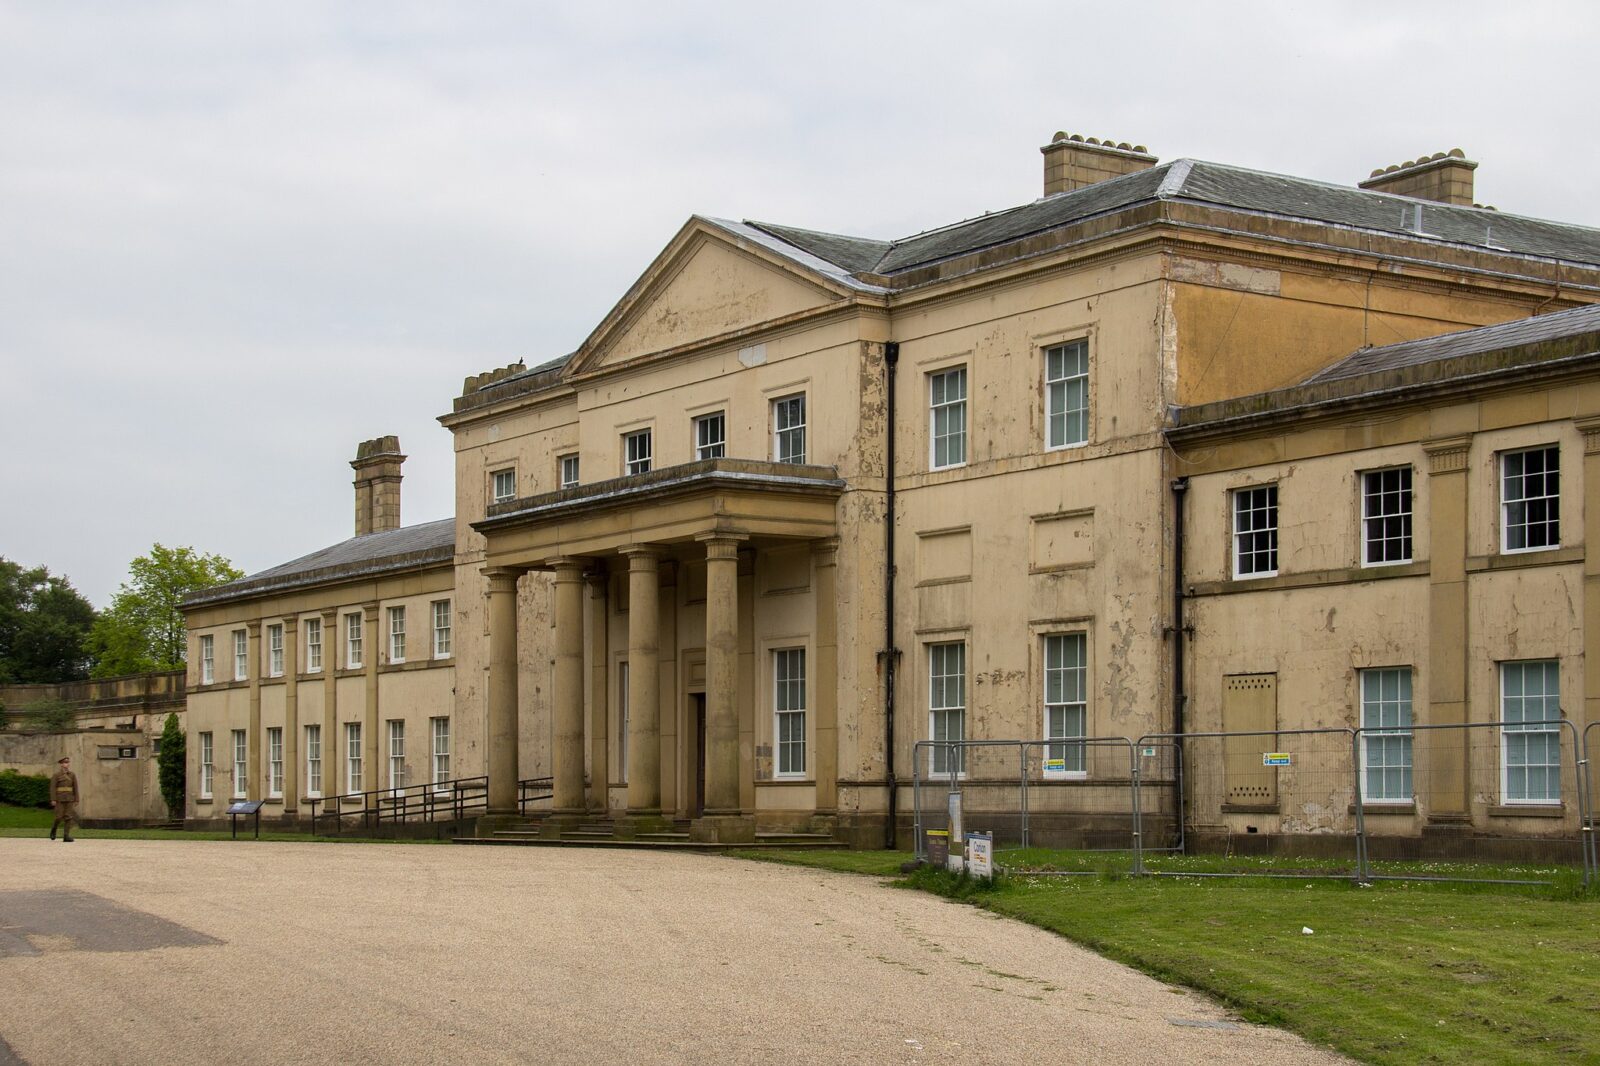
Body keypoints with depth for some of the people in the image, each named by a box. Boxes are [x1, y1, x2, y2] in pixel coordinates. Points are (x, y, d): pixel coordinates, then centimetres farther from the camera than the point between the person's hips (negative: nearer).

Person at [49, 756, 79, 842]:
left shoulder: (72, 775, 6)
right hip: (59, 799, -3)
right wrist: (53, 800, -15)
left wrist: (76, 800, 3)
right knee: (59, 817, -6)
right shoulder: (56, 775, -3)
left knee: (68, 817, -6)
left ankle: (66, 836, -6)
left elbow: (75, 788, 7)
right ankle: (53, 829, 23)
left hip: (69, 799, 3)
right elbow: (52, 788, -7)